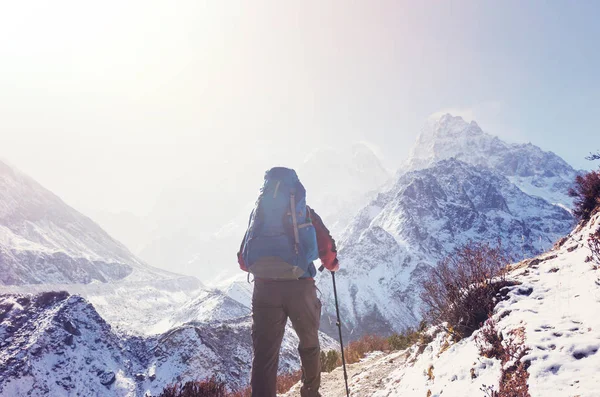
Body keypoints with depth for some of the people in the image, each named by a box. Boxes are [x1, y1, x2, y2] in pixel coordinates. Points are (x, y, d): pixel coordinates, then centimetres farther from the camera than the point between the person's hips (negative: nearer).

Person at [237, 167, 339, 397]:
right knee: (309, 344, 22)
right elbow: (326, 246, 2)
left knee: (264, 354, 2)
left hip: (264, 287, 1)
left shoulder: (258, 211, 15)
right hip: (300, 285, 0)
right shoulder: (306, 212, 10)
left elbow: (243, 261, 14)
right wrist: (332, 264, 25)